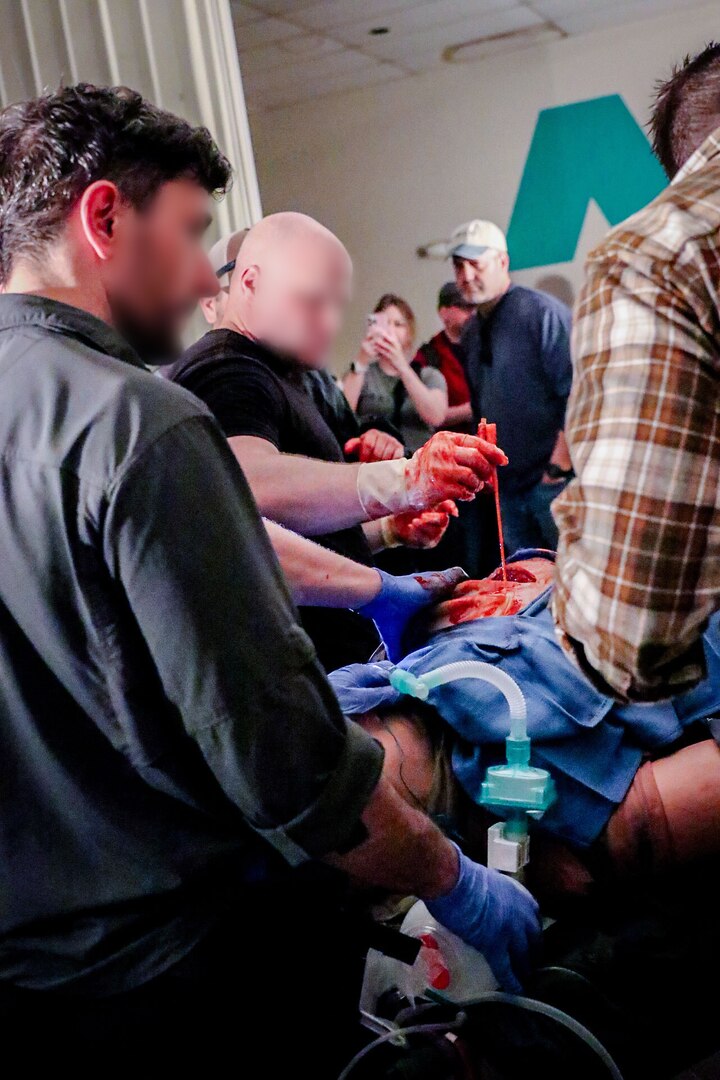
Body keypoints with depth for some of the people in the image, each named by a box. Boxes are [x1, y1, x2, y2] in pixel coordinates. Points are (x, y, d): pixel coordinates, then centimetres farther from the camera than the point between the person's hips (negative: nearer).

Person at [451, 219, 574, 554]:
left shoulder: (542, 312, -9)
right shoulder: (471, 334, 14)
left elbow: (575, 391, -15)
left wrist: (560, 463, -18)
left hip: (551, 477, -7)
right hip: (506, 482, 7)